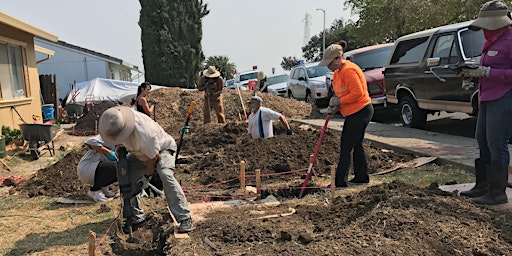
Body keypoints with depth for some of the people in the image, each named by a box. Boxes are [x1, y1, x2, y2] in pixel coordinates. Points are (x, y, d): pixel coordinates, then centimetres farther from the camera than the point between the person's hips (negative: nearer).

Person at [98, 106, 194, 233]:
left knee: (165, 175, -32)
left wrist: (146, 177, -15)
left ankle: (184, 218, -29)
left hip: (162, 149, -7)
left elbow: (154, 157, -27)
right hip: (139, 153, 8)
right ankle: (137, 216, 9)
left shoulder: (144, 134, -43)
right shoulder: (117, 118, -22)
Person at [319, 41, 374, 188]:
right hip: (356, 113, 11)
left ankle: (340, 182, -1)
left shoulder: (348, 70, -20)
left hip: (360, 113, -11)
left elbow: (357, 93, -26)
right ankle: (361, 177, 27)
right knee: (356, 145, 17)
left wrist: (339, 101, -20)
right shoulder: (337, 72, 12)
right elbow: (341, 94, 19)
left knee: (346, 148, -7)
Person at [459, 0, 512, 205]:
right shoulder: (492, 42, 18)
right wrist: (474, 72, 7)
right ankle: (483, 186, 24)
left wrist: (487, 72, -20)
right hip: (486, 100, 10)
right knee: (483, 142, 13)